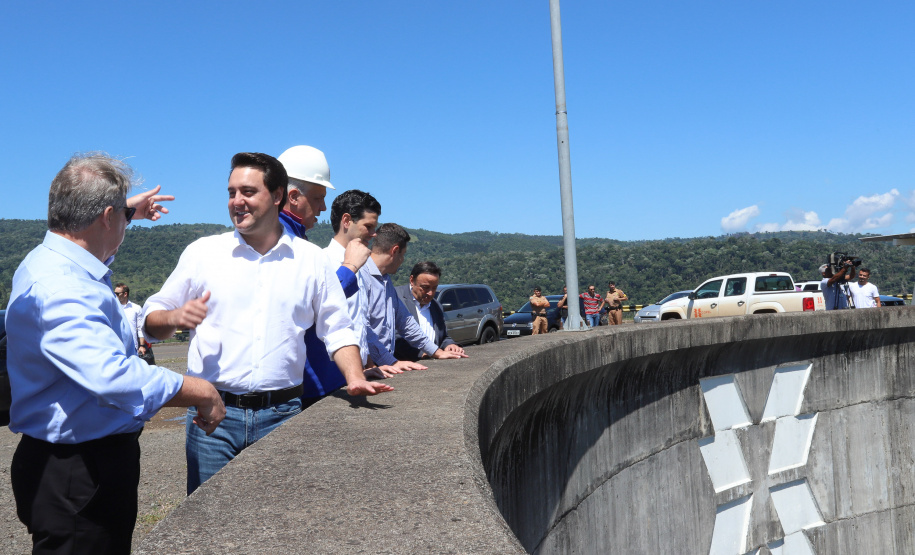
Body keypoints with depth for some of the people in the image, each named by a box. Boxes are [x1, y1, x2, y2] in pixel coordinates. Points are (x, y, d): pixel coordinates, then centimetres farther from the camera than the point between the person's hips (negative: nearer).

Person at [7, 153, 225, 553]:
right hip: (76, 474, -11)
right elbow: (114, 377, -38)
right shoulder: (59, 289, -26)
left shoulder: (49, 262, 8)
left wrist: (127, 214, 45)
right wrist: (202, 392, -28)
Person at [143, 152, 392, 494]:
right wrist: (174, 318, -14)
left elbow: (337, 330, 10)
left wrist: (355, 379, -6)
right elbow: (152, 321, 9)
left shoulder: (311, 261, 7)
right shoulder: (202, 252, 5)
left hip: (281, 416, 0)